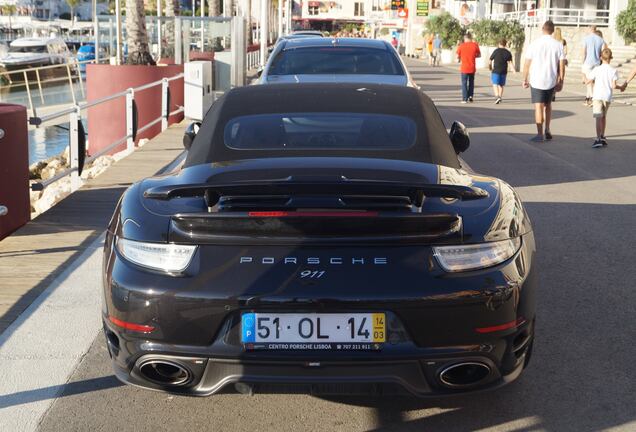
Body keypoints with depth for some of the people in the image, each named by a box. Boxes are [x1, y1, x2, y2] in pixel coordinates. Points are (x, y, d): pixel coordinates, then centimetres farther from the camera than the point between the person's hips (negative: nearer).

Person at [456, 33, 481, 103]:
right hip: (472, 68, 2)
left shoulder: (461, 46, -7)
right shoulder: (475, 45, -4)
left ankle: (464, 99, 1)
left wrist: (459, 59, 22)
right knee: (471, 82, 19)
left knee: (464, 83, 4)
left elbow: (457, 56, 1)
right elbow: (479, 55, 7)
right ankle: (470, 96, 11)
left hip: (464, 68, -2)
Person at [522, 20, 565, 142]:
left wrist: (525, 79, 4)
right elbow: (562, 64, 0)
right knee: (548, 105, 21)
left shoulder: (534, 44, -5)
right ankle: (547, 130, 20)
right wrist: (560, 81, 8)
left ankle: (540, 134, -4)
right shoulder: (558, 45, 0)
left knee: (538, 107, -1)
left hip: (536, 81, -3)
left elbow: (527, 64, -5)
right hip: (551, 81, 3)